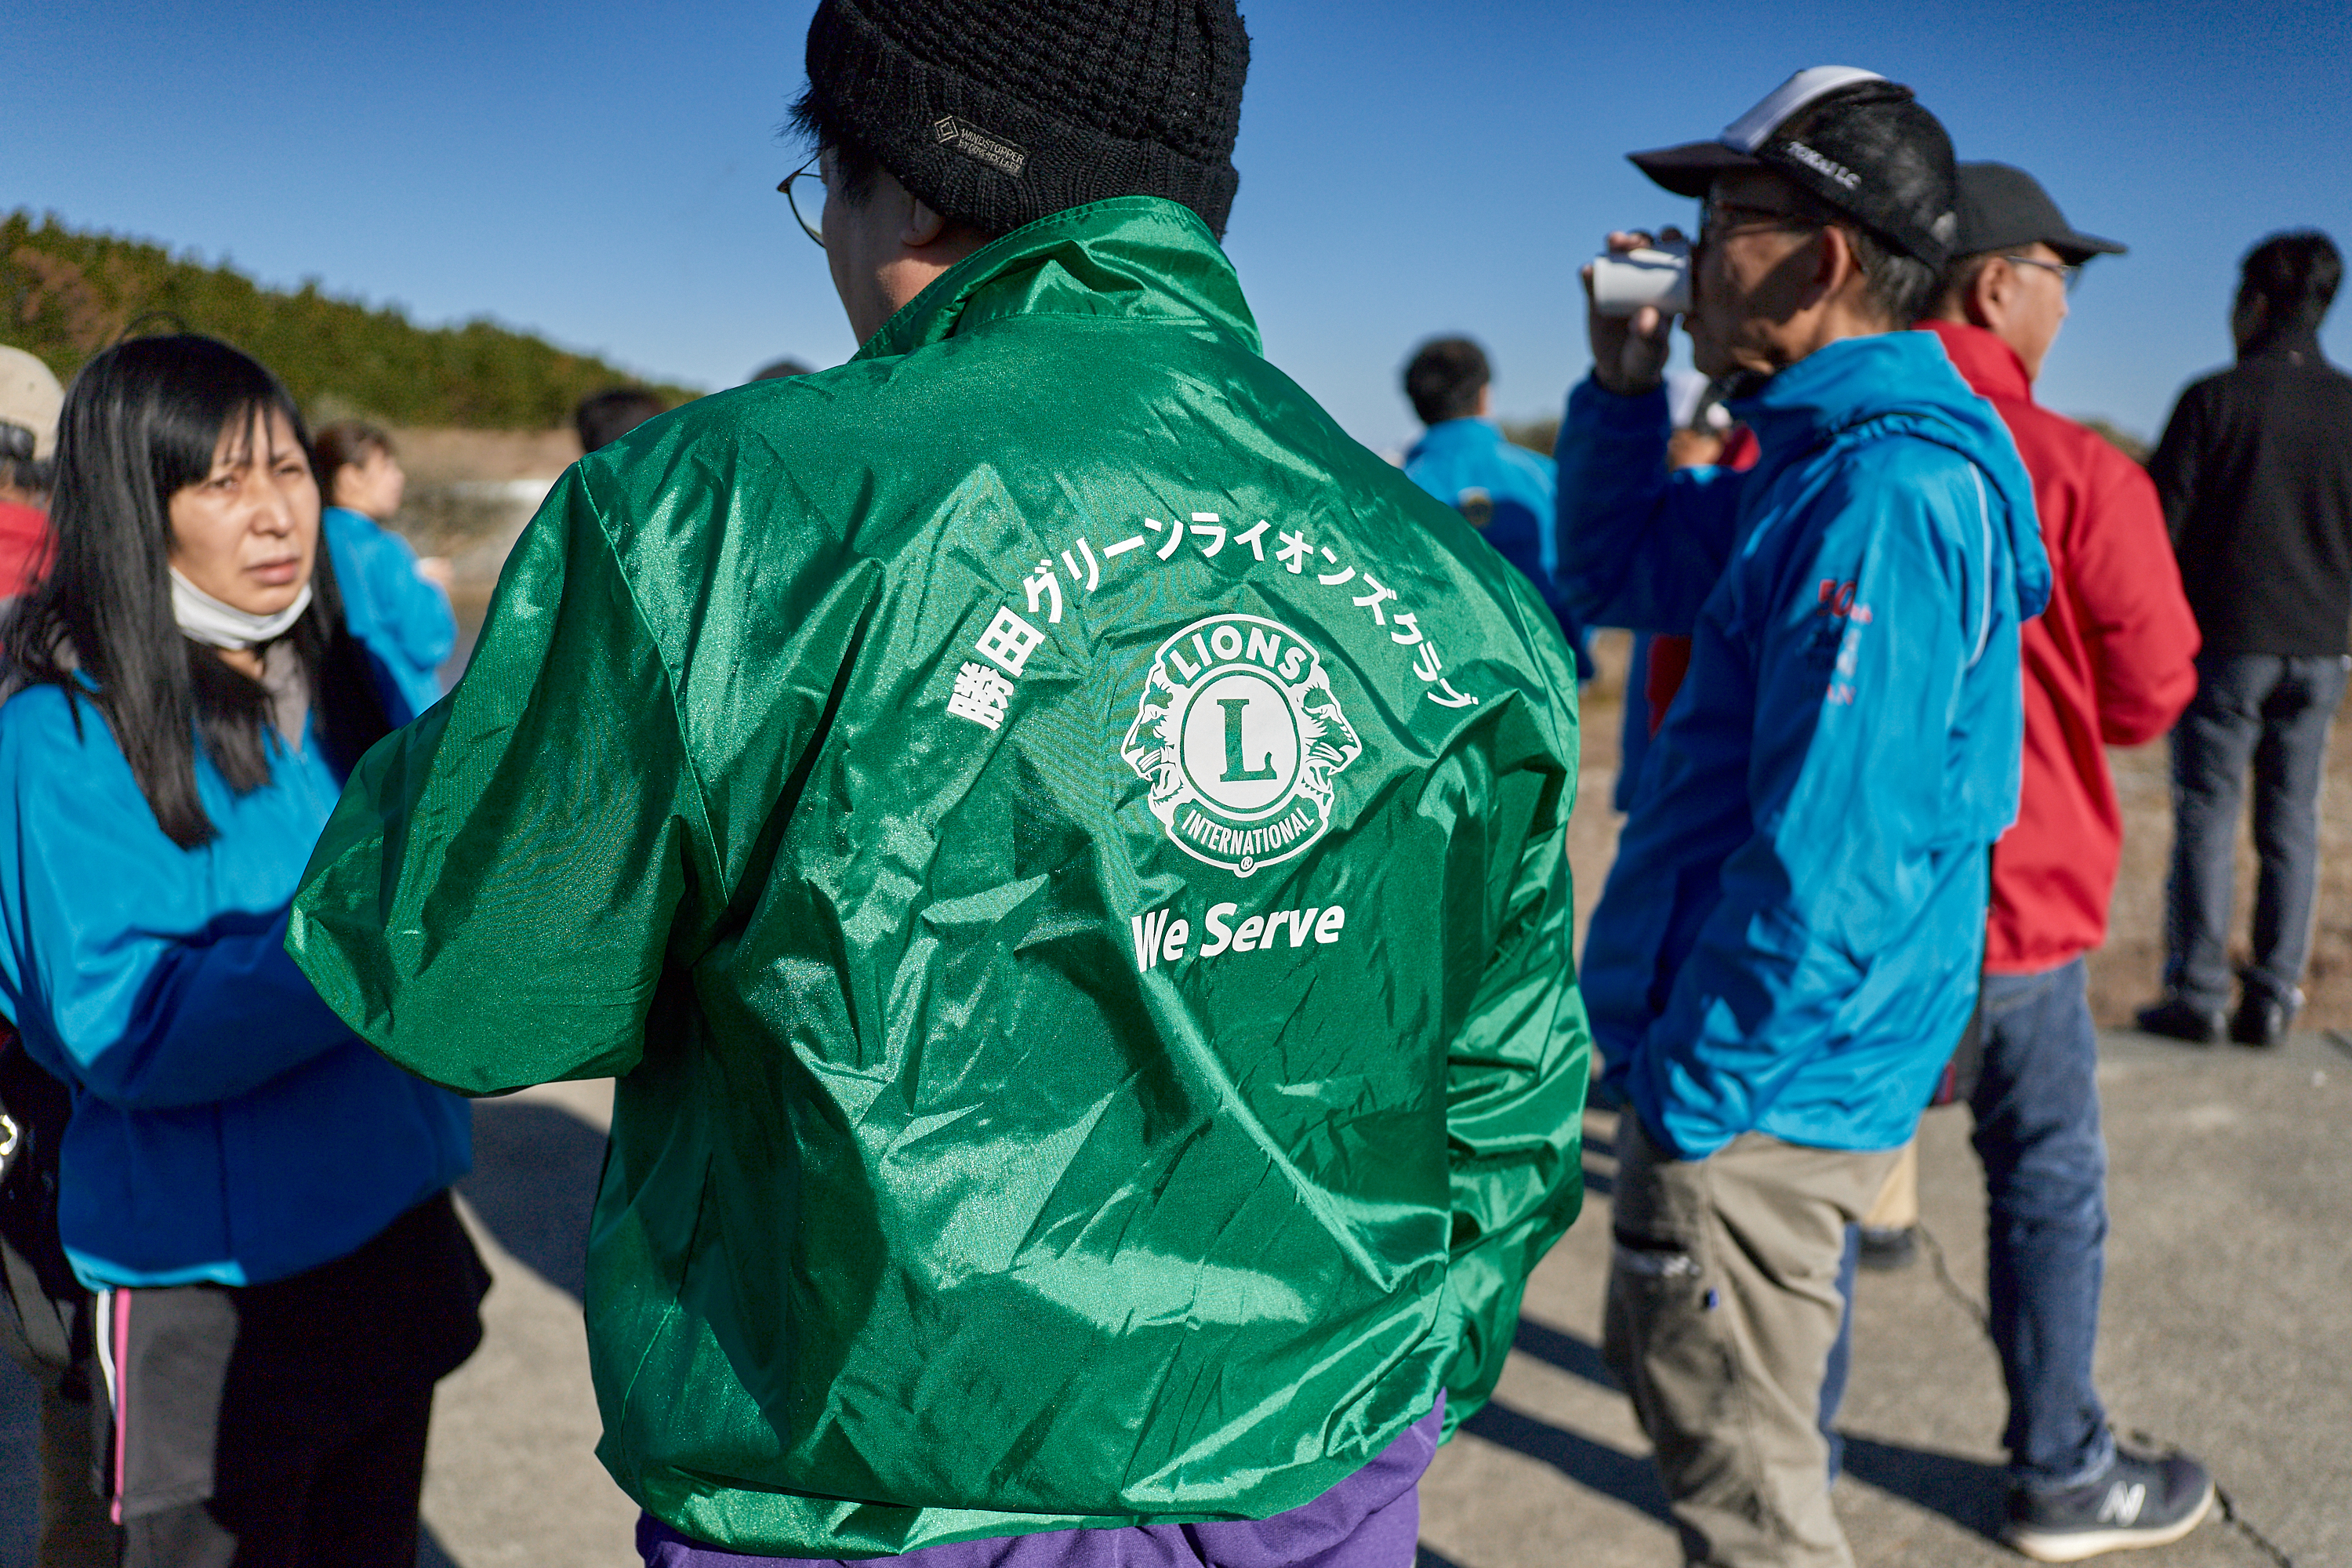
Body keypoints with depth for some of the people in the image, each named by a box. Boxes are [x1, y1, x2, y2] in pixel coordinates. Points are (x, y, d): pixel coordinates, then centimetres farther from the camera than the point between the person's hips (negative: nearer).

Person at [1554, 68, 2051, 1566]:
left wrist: (1692, 1090, -19)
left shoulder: (1885, 494, -23)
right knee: (1664, 1362, 26)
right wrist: (1624, 385, 7)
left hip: (1762, 1088, -10)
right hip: (1773, 1065, 10)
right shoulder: (1820, 460, 9)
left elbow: (1831, 859, -27)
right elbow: (1616, 574, 21)